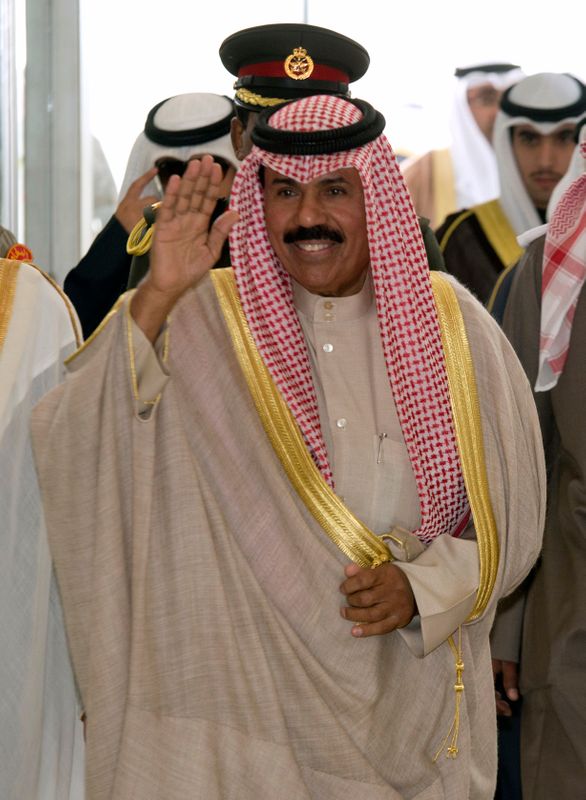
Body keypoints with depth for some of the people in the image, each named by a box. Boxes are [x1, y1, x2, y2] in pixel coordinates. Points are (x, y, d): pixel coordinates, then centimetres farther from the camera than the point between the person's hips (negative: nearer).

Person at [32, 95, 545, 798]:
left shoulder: (450, 325, 0)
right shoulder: (201, 320, -6)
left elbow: (510, 514, 4)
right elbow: (72, 450, -20)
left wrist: (424, 587, -14)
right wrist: (156, 298, -29)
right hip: (241, 698, -2)